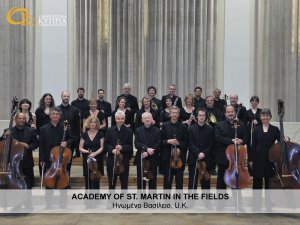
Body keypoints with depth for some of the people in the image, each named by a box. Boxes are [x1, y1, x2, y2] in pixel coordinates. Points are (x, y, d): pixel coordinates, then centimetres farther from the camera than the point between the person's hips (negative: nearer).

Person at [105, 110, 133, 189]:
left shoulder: (128, 131, 1)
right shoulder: (110, 130, 6)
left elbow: (130, 146, -2)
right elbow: (106, 144, 3)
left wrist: (122, 148, -19)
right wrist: (112, 150, -14)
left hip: (124, 160, -1)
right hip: (111, 159, 1)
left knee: (124, 181, 6)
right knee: (111, 181, 8)